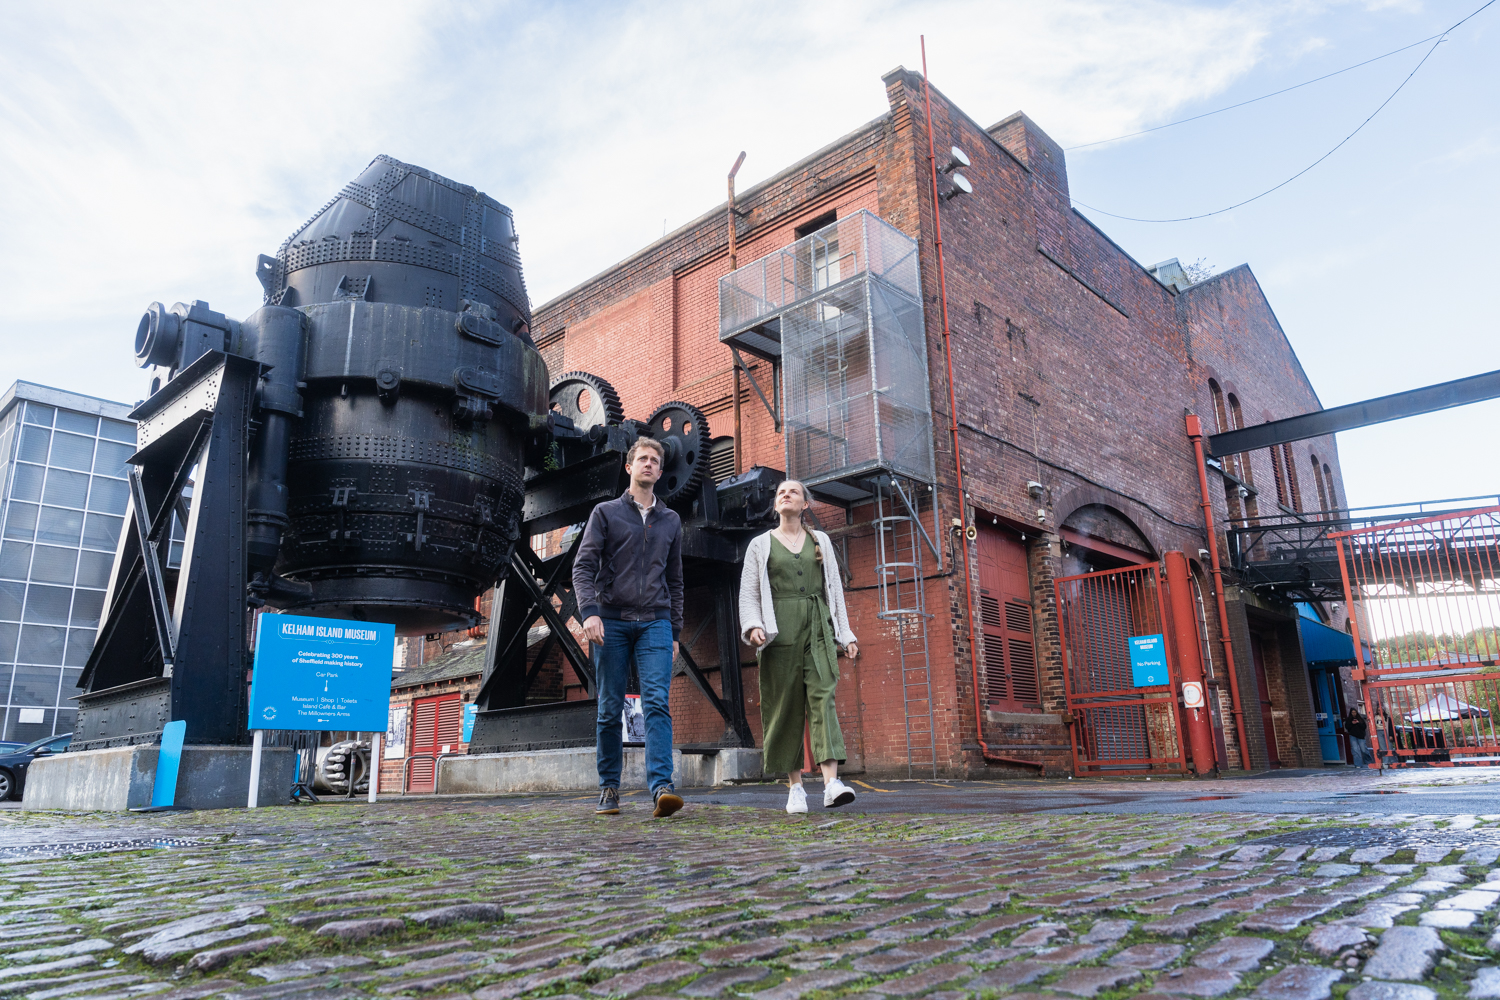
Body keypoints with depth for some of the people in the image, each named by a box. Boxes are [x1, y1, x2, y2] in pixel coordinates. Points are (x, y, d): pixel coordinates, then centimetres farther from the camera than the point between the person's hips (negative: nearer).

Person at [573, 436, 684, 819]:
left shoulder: (670, 520, 19)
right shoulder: (606, 512, 11)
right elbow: (583, 566, 1)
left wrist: (674, 632, 16)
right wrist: (589, 611, -15)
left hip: (655, 622, 1)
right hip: (612, 622, -1)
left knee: (657, 702, -13)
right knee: (610, 709, 3)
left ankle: (661, 787, -21)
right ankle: (609, 788, 13)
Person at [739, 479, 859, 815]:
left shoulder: (821, 541, 18)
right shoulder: (760, 545, 12)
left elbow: (835, 588, 18)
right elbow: (748, 592, 6)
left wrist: (845, 634, 11)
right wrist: (753, 626, -13)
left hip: (818, 627, 1)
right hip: (780, 628, -1)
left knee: (823, 696, -14)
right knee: (785, 704, -2)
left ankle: (831, 782, -23)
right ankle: (795, 786, 7)